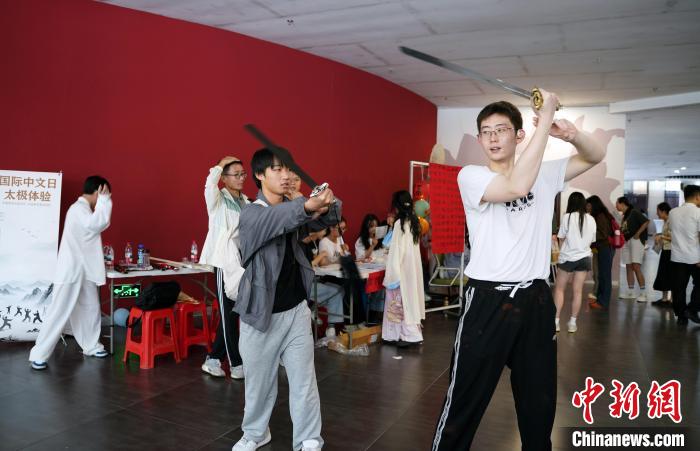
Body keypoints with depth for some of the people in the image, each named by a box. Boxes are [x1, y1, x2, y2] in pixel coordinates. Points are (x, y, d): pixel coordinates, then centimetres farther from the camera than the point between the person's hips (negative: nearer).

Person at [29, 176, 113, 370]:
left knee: (91, 309, 15)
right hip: (71, 271, -10)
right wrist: (104, 200, -22)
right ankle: (38, 355, 4)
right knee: (59, 313, -5)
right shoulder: (78, 208, -16)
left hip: (85, 270, 10)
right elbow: (98, 224, -32)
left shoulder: (85, 209, 15)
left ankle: (91, 346, 27)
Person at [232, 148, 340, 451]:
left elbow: (329, 218, -8)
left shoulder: (292, 207, 4)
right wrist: (308, 206, -53)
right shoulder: (251, 214, -12)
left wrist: (327, 205, -32)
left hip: (296, 309, 3)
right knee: (259, 379, 13)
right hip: (261, 313, -3)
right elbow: (276, 219, -33)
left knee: (304, 379, 6)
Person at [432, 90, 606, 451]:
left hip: (535, 299, 5)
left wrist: (571, 133, -8)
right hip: (488, 300, -4)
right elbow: (516, 186, -23)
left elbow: (595, 156, 16)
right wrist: (545, 119, -20)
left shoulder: (545, 174, 10)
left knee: (539, 400, 19)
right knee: (465, 400, 3)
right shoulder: (470, 176, -6)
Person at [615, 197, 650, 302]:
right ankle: (630, 292, 14)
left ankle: (643, 293, -10)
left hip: (635, 241, -9)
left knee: (636, 267, -14)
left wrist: (638, 234, -16)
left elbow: (646, 222, -17)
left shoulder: (634, 212, -7)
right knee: (628, 267, 9)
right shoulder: (624, 216, 17)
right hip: (626, 242, 9)